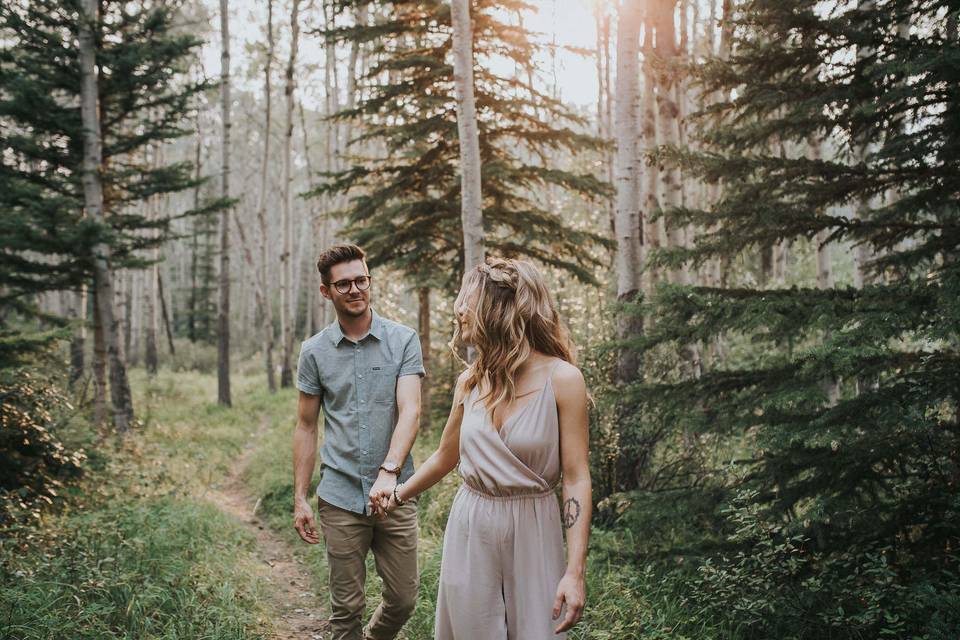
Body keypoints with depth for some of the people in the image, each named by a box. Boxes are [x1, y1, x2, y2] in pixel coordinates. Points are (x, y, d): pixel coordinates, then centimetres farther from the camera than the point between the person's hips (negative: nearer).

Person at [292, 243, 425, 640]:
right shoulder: (314, 352, 3)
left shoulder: (403, 341, -3)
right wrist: (300, 499, 3)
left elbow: (410, 411, -13)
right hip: (340, 498, 0)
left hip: (395, 493, 0)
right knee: (346, 607, 7)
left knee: (404, 599, 10)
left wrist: (389, 470, -28)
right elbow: (306, 427, 8)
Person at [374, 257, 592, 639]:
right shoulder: (471, 382, 2)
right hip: (470, 527, 4)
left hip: (532, 532, -4)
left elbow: (576, 478, -13)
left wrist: (575, 571, -18)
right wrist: (400, 494, 31)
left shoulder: (561, 379, -12)